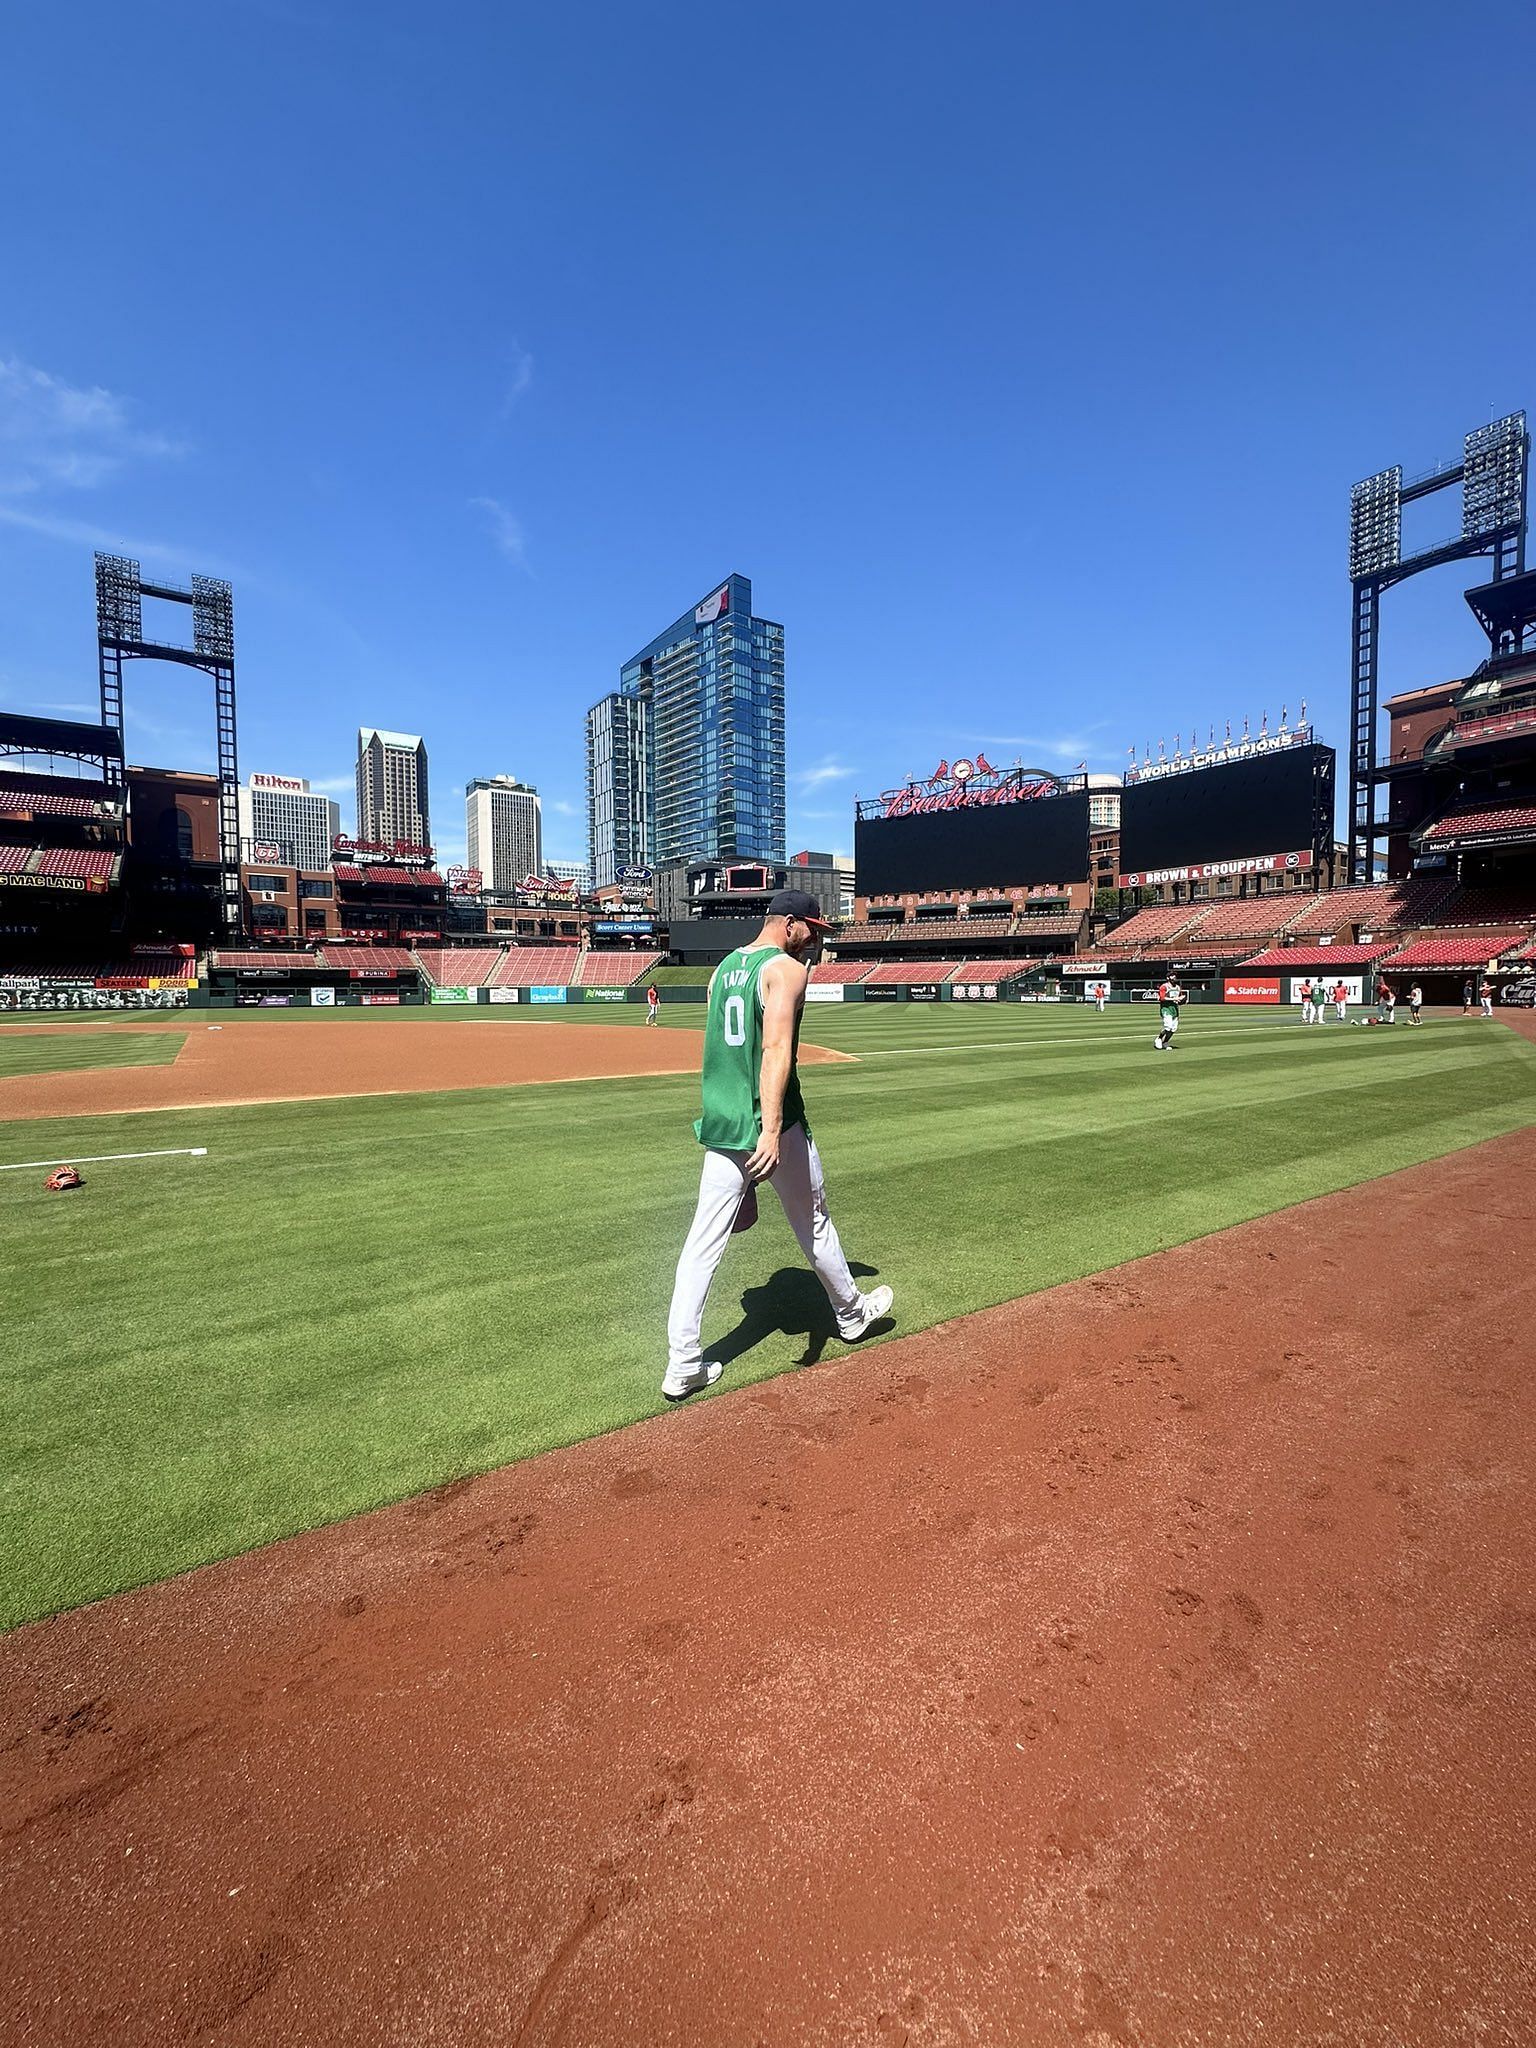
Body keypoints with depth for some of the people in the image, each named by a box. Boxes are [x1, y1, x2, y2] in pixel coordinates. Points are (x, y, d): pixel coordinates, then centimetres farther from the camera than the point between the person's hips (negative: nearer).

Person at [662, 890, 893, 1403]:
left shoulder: (723, 968, 15)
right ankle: (852, 1314, 37)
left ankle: (682, 1364, 7)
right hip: (771, 1125, -6)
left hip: (719, 1125, 6)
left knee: (704, 1241, 5)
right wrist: (771, 1129, -31)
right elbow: (776, 1050, -23)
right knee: (814, 1224, 14)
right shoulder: (786, 968, -9)